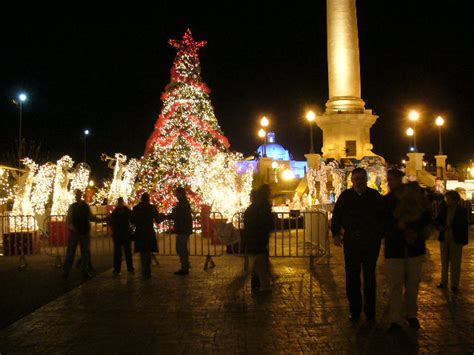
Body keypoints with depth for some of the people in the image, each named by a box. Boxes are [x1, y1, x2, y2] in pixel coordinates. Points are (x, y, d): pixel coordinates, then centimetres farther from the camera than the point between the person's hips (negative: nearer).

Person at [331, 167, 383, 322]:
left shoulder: (375, 196, 2)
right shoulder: (345, 196, 4)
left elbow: (383, 216, 5)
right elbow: (336, 216, 8)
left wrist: (380, 234, -2)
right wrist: (336, 234, 0)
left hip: (371, 241, -1)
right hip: (351, 242, 1)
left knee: (369, 276, 8)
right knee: (352, 276, 3)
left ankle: (370, 311, 17)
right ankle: (354, 310, 13)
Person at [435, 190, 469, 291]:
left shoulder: (462, 211, -8)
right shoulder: (444, 208, 0)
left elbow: (464, 226, -3)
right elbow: (439, 220, 10)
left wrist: (464, 240, -7)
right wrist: (440, 227, -12)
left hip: (456, 240, -4)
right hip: (444, 239, 4)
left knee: (455, 263, 4)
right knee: (444, 262, 13)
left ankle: (454, 284, 12)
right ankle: (444, 282, 23)